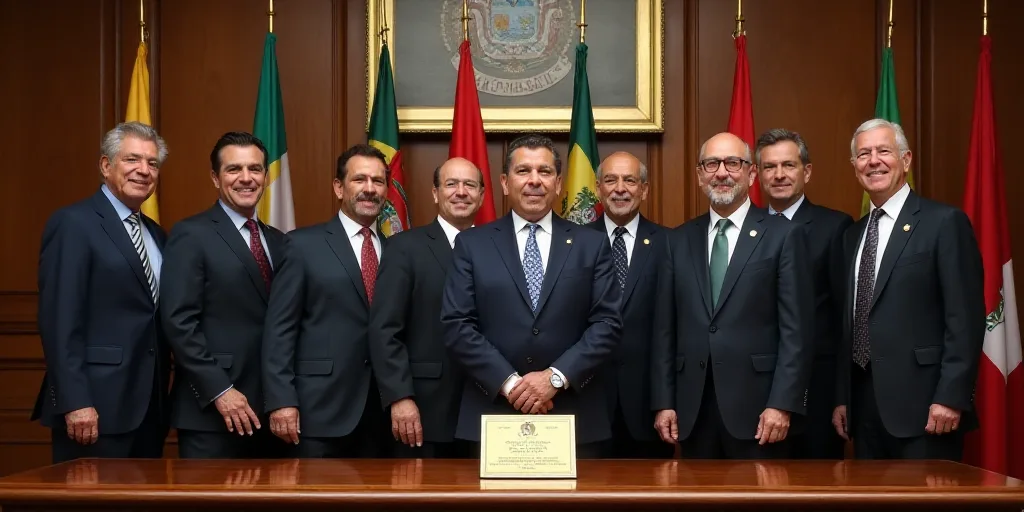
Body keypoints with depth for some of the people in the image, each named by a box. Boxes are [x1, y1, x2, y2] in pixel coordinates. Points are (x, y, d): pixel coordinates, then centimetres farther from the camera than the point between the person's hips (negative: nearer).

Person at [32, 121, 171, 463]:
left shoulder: (156, 235, 17)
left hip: (149, 408, 7)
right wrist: (75, 402, -20)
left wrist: (162, 401, 10)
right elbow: (59, 321, -14)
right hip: (97, 407, -7)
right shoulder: (73, 223, -7)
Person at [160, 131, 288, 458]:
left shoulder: (277, 241, 15)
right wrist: (219, 391, -17)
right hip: (212, 412, -6)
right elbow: (179, 322, -13)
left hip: (269, 410, 6)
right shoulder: (192, 235, -5)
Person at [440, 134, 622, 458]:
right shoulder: (472, 245, 6)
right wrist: (509, 382, -12)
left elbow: (607, 323, 0)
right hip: (493, 416, 0)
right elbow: (457, 325, -2)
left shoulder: (592, 245, 7)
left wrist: (556, 377, -13)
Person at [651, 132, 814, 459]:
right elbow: (664, 328, 10)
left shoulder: (783, 236, 0)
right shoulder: (679, 240, 11)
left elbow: (795, 329, -4)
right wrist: (663, 402, 4)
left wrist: (782, 404, -12)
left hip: (756, 404, -3)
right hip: (692, 408, 3)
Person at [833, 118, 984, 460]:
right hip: (864, 408, 6)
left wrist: (951, 396, -17)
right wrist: (842, 397, 13)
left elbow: (966, 318, -11)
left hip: (921, 406, -6)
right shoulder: (853, 235, 16)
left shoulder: (945, 222, -5)